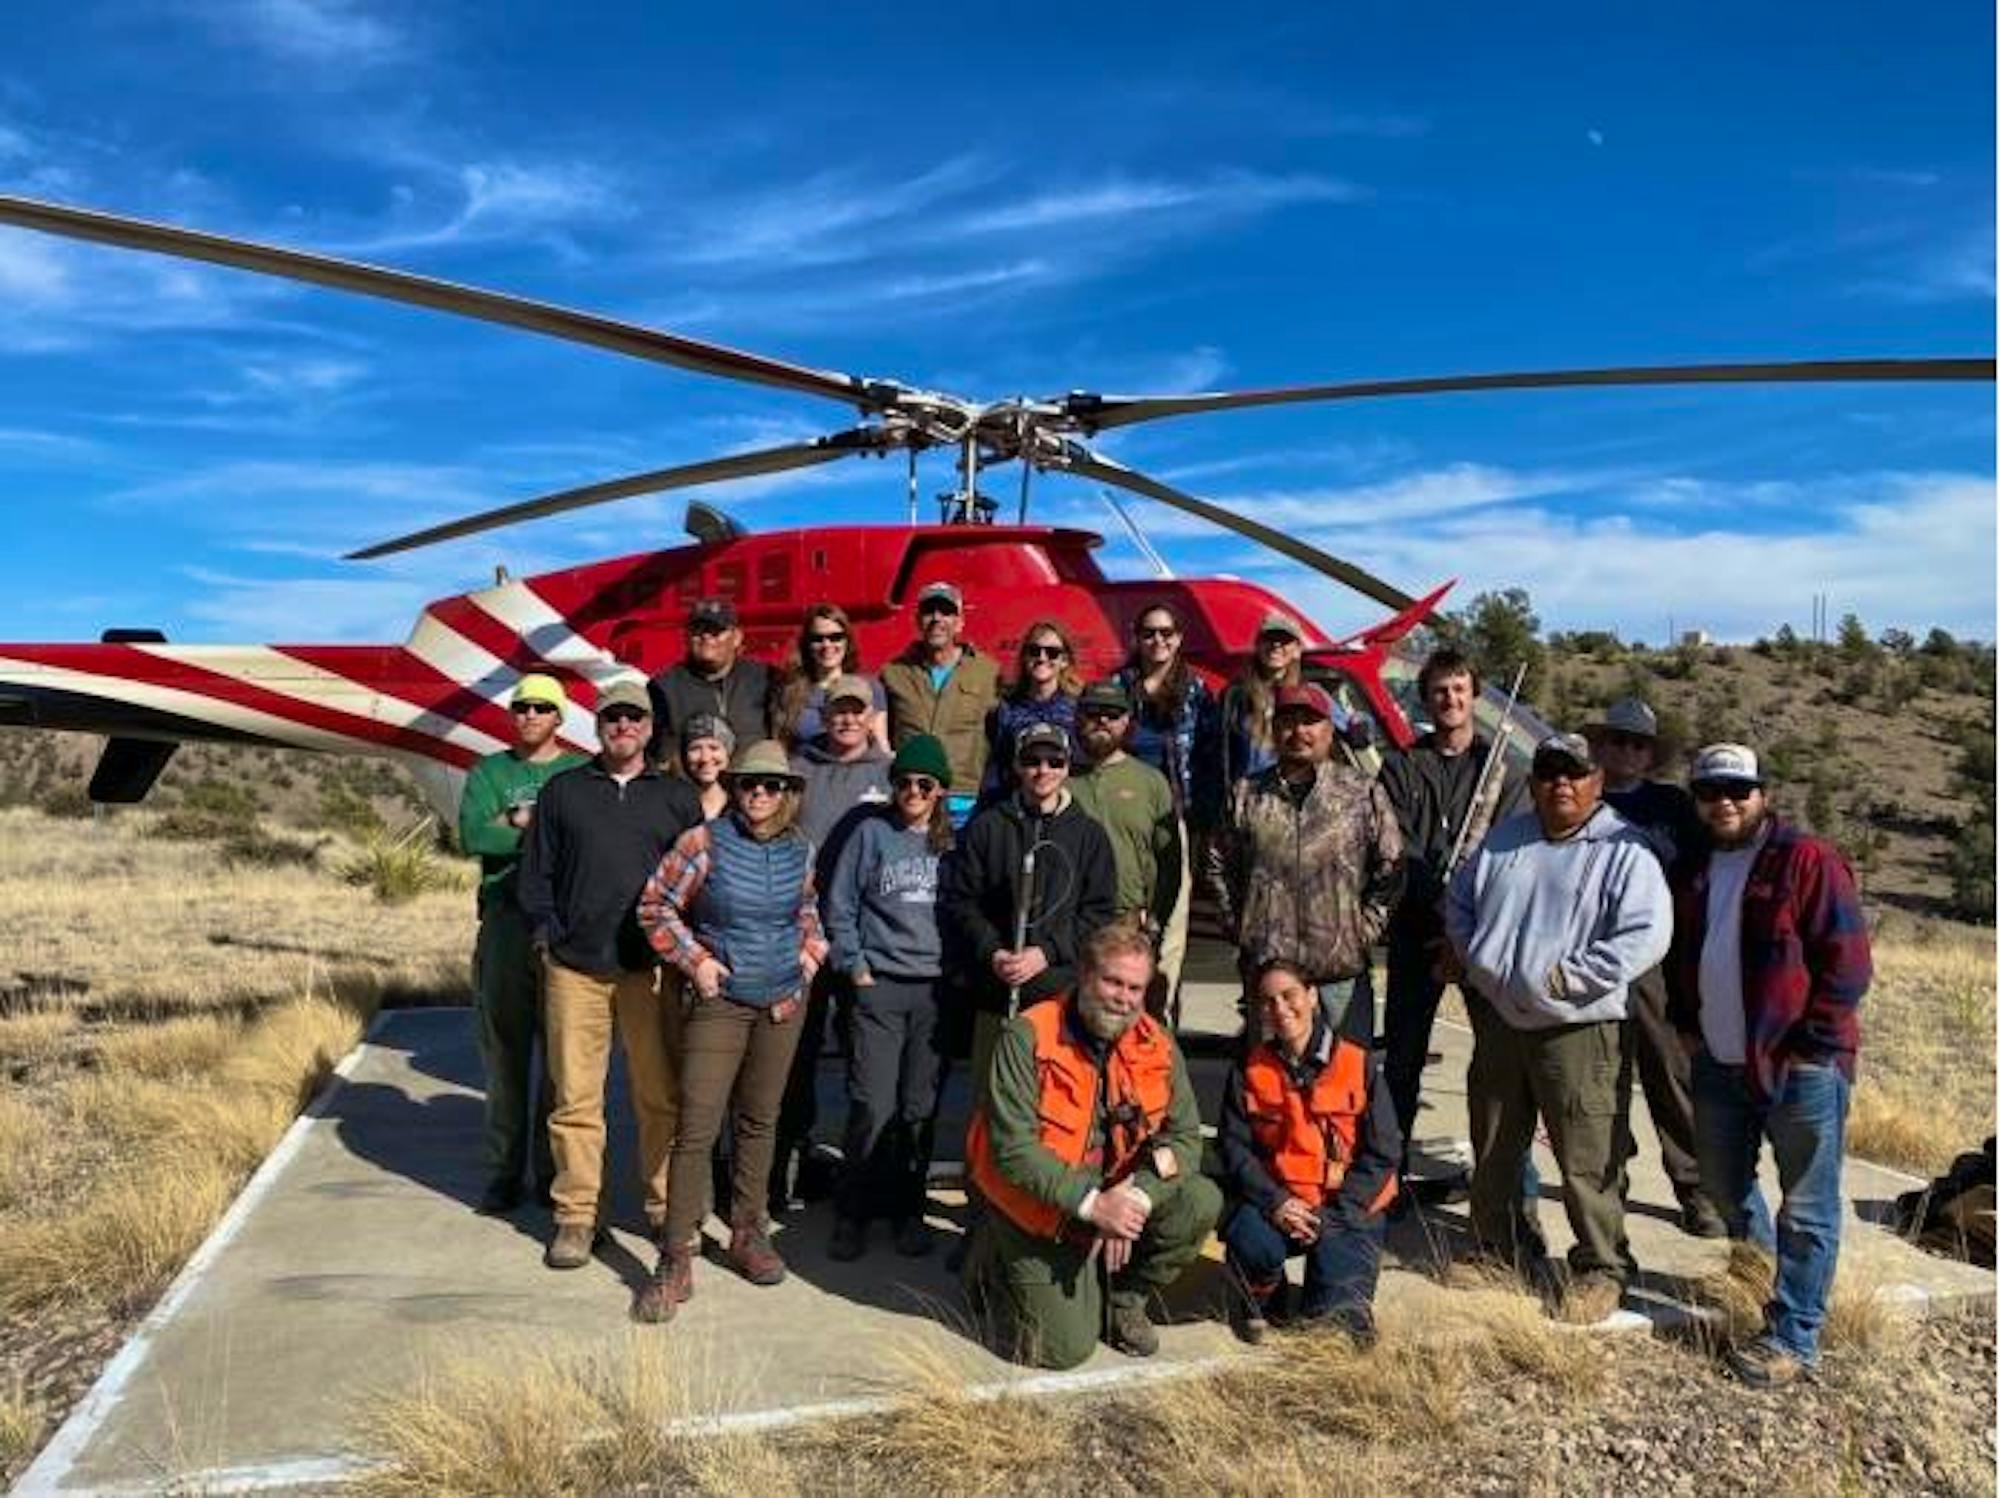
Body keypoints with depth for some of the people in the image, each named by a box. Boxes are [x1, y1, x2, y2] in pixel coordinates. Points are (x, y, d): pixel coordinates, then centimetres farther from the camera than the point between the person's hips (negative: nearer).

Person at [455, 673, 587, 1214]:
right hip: (505, 920, 2)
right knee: (504, 1048, 6)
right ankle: (504, 1170, 16)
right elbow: (473, 835, -4)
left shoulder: (583, 773, 7)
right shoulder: (488, 772, 13)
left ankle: (553, 1169, 14)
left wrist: (522, 823, -9)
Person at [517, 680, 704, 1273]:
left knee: (662, 1096, 2)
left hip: (653, 968, 0)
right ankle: (576, 1216, 14)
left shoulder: (678, 797, 12)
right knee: (576, 1097, 3)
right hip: (574, 968, 0)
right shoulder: (563, 791, 12)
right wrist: (546, 936, 1)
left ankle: (666, 1207, 15)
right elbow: (536, 872, 11)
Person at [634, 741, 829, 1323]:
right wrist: (695, 960, -9)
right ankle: (676, 1263, 2)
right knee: (696, 1129, -7)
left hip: (783, 1001, 4)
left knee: (760, 1121, 14)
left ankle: (748, 1235, 30)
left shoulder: (800, 849, 2)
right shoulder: (705, 842, -11)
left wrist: (809, 956, 8)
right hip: (720, 1002, -4)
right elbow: (654, 907, -5)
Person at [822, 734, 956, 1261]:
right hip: (879, 986, -2)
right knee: (873, 1108, -6)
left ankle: (906, 1209, 22)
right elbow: (839, 905, 4)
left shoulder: (953, 842, 10)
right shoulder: (872, 832, 4)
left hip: (936, 989, 2)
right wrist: (855, 966, -2)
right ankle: (852, 1213, 12)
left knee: (920, 1109, 5)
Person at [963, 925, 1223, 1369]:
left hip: (1118, 1193, 5)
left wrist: (1136, 1198, -24)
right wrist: (1091, 1203, -30)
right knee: (1065, 1348, -10)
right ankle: (997, 1263, 19)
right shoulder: (1028, 1038, -20)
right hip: (1038, 1206, -4)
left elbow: (1184, 1137, -7)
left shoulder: (1158, 1046, -5)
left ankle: (1124, 1299, 6)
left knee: (1201, 1202, -18)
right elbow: (1013, 1149, -24)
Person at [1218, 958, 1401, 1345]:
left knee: (1337, 1317, -17)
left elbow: (1382, 1153, -5)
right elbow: (1234, 1146, -2)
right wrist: (1274, 1202, -18)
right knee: (1250, 1244, -31)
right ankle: (1261, 1300, 5)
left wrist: (1333, 1215, -14)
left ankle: (1343, 1281, 21)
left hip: (1346, 1208, -1)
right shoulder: (1249, 1070, 2)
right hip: (1274, 1201, 1)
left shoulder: (1360, 1064, -3)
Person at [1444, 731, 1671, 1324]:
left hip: (1579, 1031, -6)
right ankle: (1501, 1252, 36)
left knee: (1588, 1164, 1)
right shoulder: (1504, 840, 10)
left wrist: (1566, 977, -19)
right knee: (1493, 1155, 18)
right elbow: (1459, 905, 18)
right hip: (1498, 1023, 6)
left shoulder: (1624, 851, -8)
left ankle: (1600, 1271, 21)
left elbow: (1647, 935, -19)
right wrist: (1477, 965, 3)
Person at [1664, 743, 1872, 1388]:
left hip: (1801, 1068, -7)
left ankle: (1793, 1337, 13)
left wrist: (1808, 1047, -14)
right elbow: (1680, 958, 22)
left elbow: (1847, 965, -13)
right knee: (1724, 1189, 20)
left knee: (1806, 1209, 3)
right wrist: (1687, 1026, 11)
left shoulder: (1808, 861, -10)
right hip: (1720, 1067, 7)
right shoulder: (1693, 872, 10)